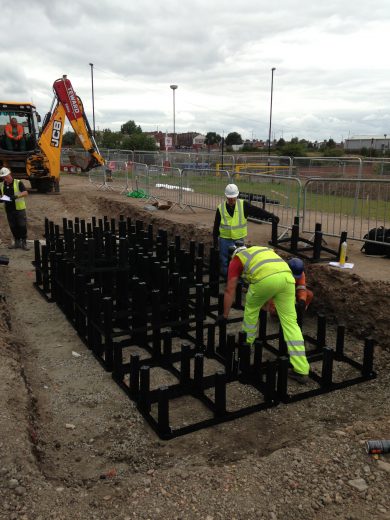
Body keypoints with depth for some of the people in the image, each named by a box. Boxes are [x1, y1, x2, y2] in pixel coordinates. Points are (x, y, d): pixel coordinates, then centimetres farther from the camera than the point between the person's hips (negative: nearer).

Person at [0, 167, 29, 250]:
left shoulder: (18, 183, -6)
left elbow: (25, 192, -16)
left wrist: (17, 196, -33)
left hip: (19, 209, -5)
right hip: (9, 209, 5)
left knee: (22, 226, -3)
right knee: (13, 227, 10)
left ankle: (24, 243, 6)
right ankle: (17, 242, 21)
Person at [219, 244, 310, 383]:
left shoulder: (236, 259, 26)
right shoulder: (263, 251, 42)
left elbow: (230, 290, 24)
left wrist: (225, 315, 34)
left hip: (266, 279, -4)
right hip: (287, 276, 5)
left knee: (251, 308, 25)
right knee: (290, 322, 6)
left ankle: (246, 344, 43)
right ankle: (301, 370, 3)